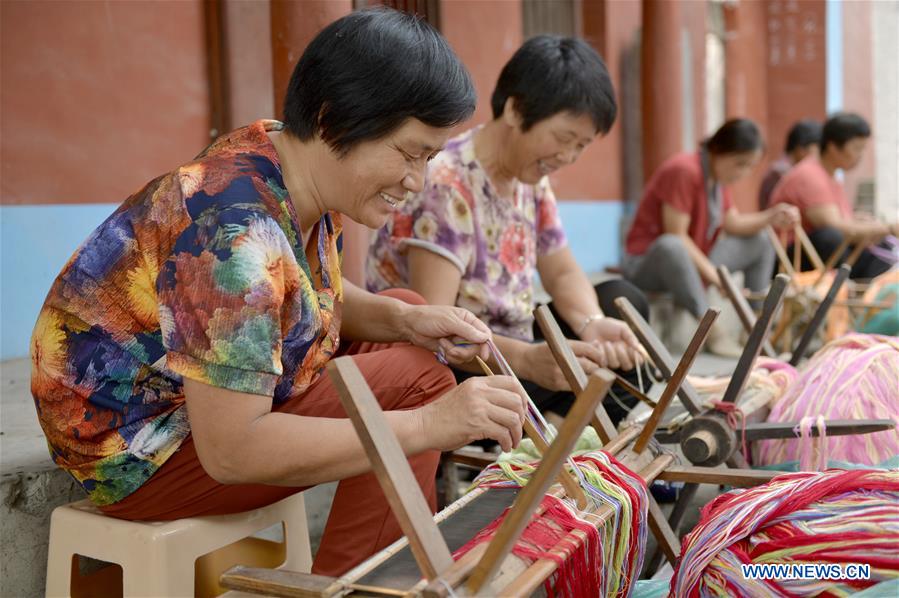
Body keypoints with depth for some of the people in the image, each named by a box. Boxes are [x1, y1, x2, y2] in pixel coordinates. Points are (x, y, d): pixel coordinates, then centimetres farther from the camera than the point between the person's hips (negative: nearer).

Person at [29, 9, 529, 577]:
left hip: (206, 391, 10)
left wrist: (405, 318, -9)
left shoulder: (308, 173, -5)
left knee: (404, 306, 9)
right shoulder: (237, 230, -32)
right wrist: (430, 424, -34)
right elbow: (229, 451, -34)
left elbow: (321, 296, 11)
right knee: (416, 380, -20)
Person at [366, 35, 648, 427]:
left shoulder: (531, 179, 2)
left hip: (504, 357, 9)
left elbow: (563, 273, 7)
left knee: (623, 302, 1)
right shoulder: (446, 186, -23)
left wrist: (592, 325, -16)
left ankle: (555, 425, -12)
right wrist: (526, 359, -45)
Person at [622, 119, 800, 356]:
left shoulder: (718, 175, 6)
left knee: (761, 244, 9)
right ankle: (712, 332, -36)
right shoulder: (683, 170, -23)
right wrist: (712, 273, -25)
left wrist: (771, 216, -5)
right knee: (672, 247, -43)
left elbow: (732, 224, 10)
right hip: (648, 262, -10)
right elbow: (676, 236, -26)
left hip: (696, 260, 10)